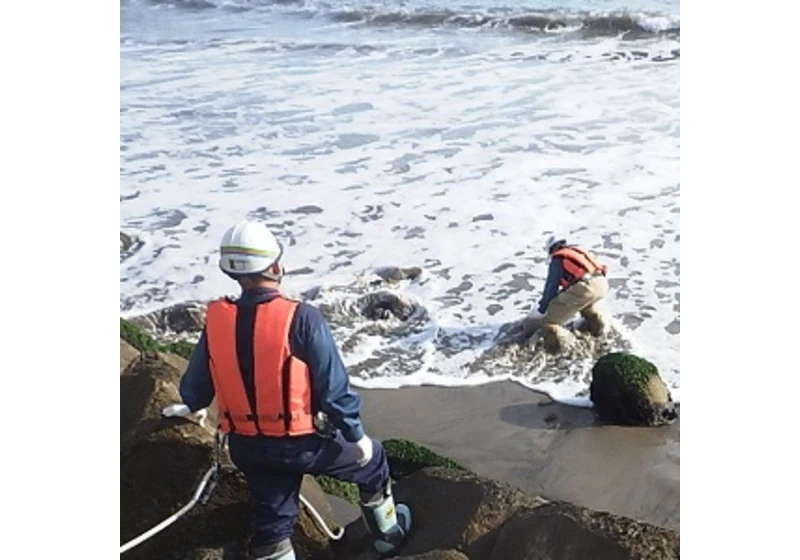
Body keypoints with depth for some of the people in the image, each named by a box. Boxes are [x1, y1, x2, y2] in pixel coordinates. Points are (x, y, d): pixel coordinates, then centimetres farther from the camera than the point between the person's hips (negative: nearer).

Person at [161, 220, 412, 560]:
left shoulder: (216, 320, -9)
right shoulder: (301, 318, -23)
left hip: (246, 447, 4)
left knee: (271, 522, 20)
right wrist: (356, 435, -3)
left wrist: (189, 405, 29)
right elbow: (333, 387, -18)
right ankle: (388, 533, 44)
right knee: (372, 460, 23)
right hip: (300, 444, -4)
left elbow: (197, 380, 5)